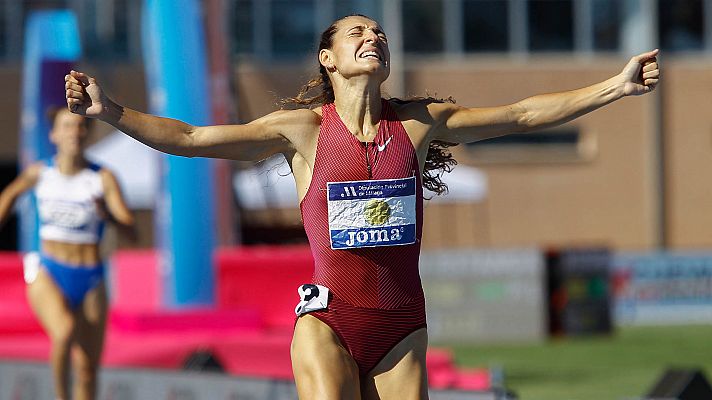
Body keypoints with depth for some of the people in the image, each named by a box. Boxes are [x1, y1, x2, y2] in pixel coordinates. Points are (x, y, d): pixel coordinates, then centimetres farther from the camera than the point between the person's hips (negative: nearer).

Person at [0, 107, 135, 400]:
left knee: (87, 368, 4)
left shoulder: (103, 179, -7)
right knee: (65, 330, -32)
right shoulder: (39, 173, -1)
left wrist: (109, 216, -33)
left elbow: (131, 230, -14)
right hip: (48, 276, -1)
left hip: (90, 280, 1)